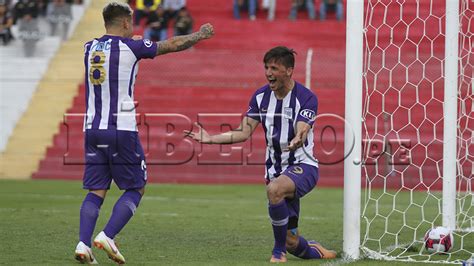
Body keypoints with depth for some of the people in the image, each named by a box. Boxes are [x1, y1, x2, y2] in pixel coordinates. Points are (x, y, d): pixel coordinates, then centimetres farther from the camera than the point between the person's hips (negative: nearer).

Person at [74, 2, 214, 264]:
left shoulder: (89, 48, 9)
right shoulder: (131, 47, -5)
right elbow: (173, 44, 8)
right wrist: (200, 35, 25)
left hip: (92, 130, 5)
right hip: (121, 131, -5)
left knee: (95, 191, 8)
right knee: (135, 189, 7)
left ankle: (83, 244, -9)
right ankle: (107, 236, -9)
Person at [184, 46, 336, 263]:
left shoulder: (306, 98, -13)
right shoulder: (261, 96, 3)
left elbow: (301, 132, -27)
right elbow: (243, 132, 2)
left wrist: (296, 142, -51)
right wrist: (210, 139, -10)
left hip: (302, 166, -6)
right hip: (276, 170, 6)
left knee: (275, 189, -40)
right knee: (291, 242, 5)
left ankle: (279, 250, -22)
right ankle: (316, 252, 40)